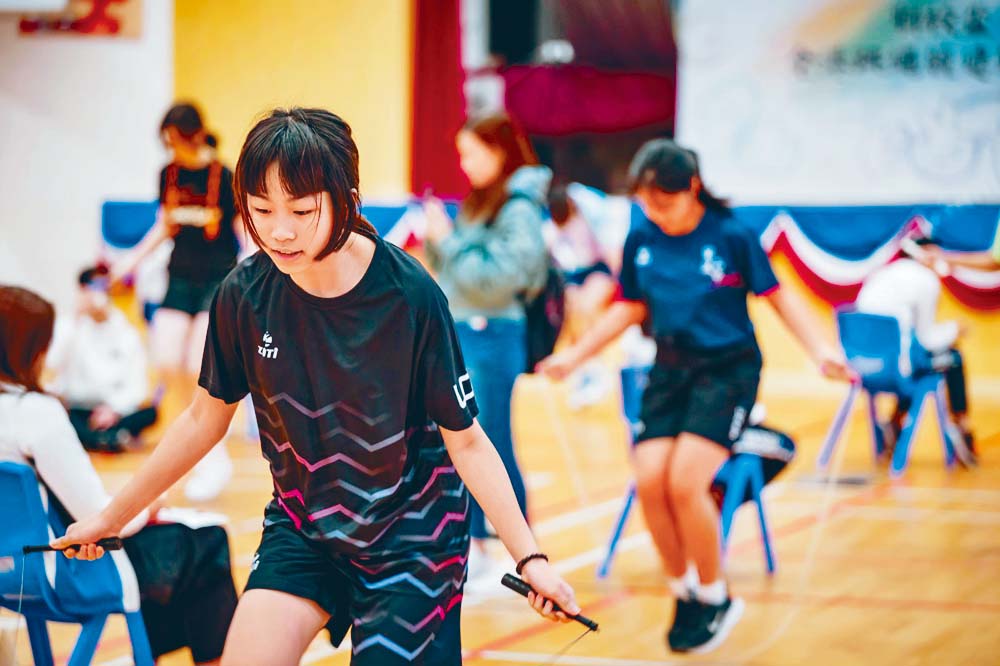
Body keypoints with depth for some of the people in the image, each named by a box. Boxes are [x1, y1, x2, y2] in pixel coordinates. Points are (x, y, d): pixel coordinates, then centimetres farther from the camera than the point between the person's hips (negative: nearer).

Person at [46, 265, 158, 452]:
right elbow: (55, 363, -16)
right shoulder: (68, 324, 3)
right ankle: (109, 439, -44)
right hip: (75, 409, -1)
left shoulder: (126, 332, 6)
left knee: (149, 412, -27)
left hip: (114, 412, 2)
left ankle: (88, 438, -37)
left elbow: (137, 385, 0)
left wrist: (114, 408, -18)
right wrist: (76, 321, -18)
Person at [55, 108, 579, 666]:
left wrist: (530, 557, -18)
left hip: (410, 533, -3)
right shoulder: (244, 295, -13)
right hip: (303, 525, 3)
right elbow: (206, 417, 4)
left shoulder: (411, 296, -22)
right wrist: (111, 517, 11)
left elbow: (466, 441, -13)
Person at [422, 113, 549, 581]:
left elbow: (498, 278, -21)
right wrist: (435, 241, 0)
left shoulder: (520, 209, -12)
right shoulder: (479, 202, 14)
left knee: (491, 445, -4)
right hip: (459, 332, 9)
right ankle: (474, 546, 20)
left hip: (492, 335, -9)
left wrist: (450, 240, -16)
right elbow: (450, 271, 17)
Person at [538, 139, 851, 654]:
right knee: (650, 482, -12)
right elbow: (630, 308, 14)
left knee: (685, 482, -19)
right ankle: (683, 594, 12)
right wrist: (575, 355, 13)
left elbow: (776, 295, -3)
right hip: (669, 369, 4)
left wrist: (820, 350, -15)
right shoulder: (641, 239, 0)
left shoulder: (732, 235, -11)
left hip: (727, 369, -4)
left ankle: (715, 599, 3)